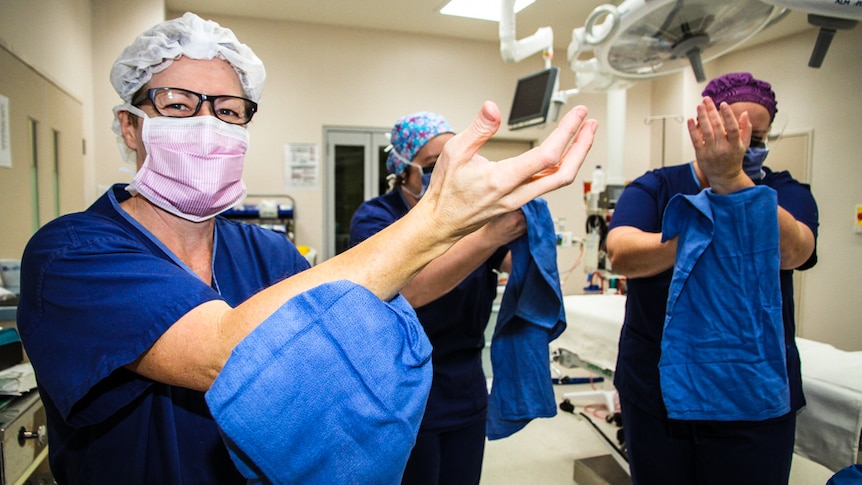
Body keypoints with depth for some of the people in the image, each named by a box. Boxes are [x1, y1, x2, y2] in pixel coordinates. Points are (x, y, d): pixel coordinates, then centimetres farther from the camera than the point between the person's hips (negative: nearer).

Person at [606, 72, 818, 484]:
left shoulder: (785, 193, 1)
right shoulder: (654, 187, -1)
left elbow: (793, 250, -22)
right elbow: (620, 254, -20)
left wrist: (732, 179, -37)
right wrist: (702, 235, -34)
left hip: (754, 396, 1)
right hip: (656, 389, 0)